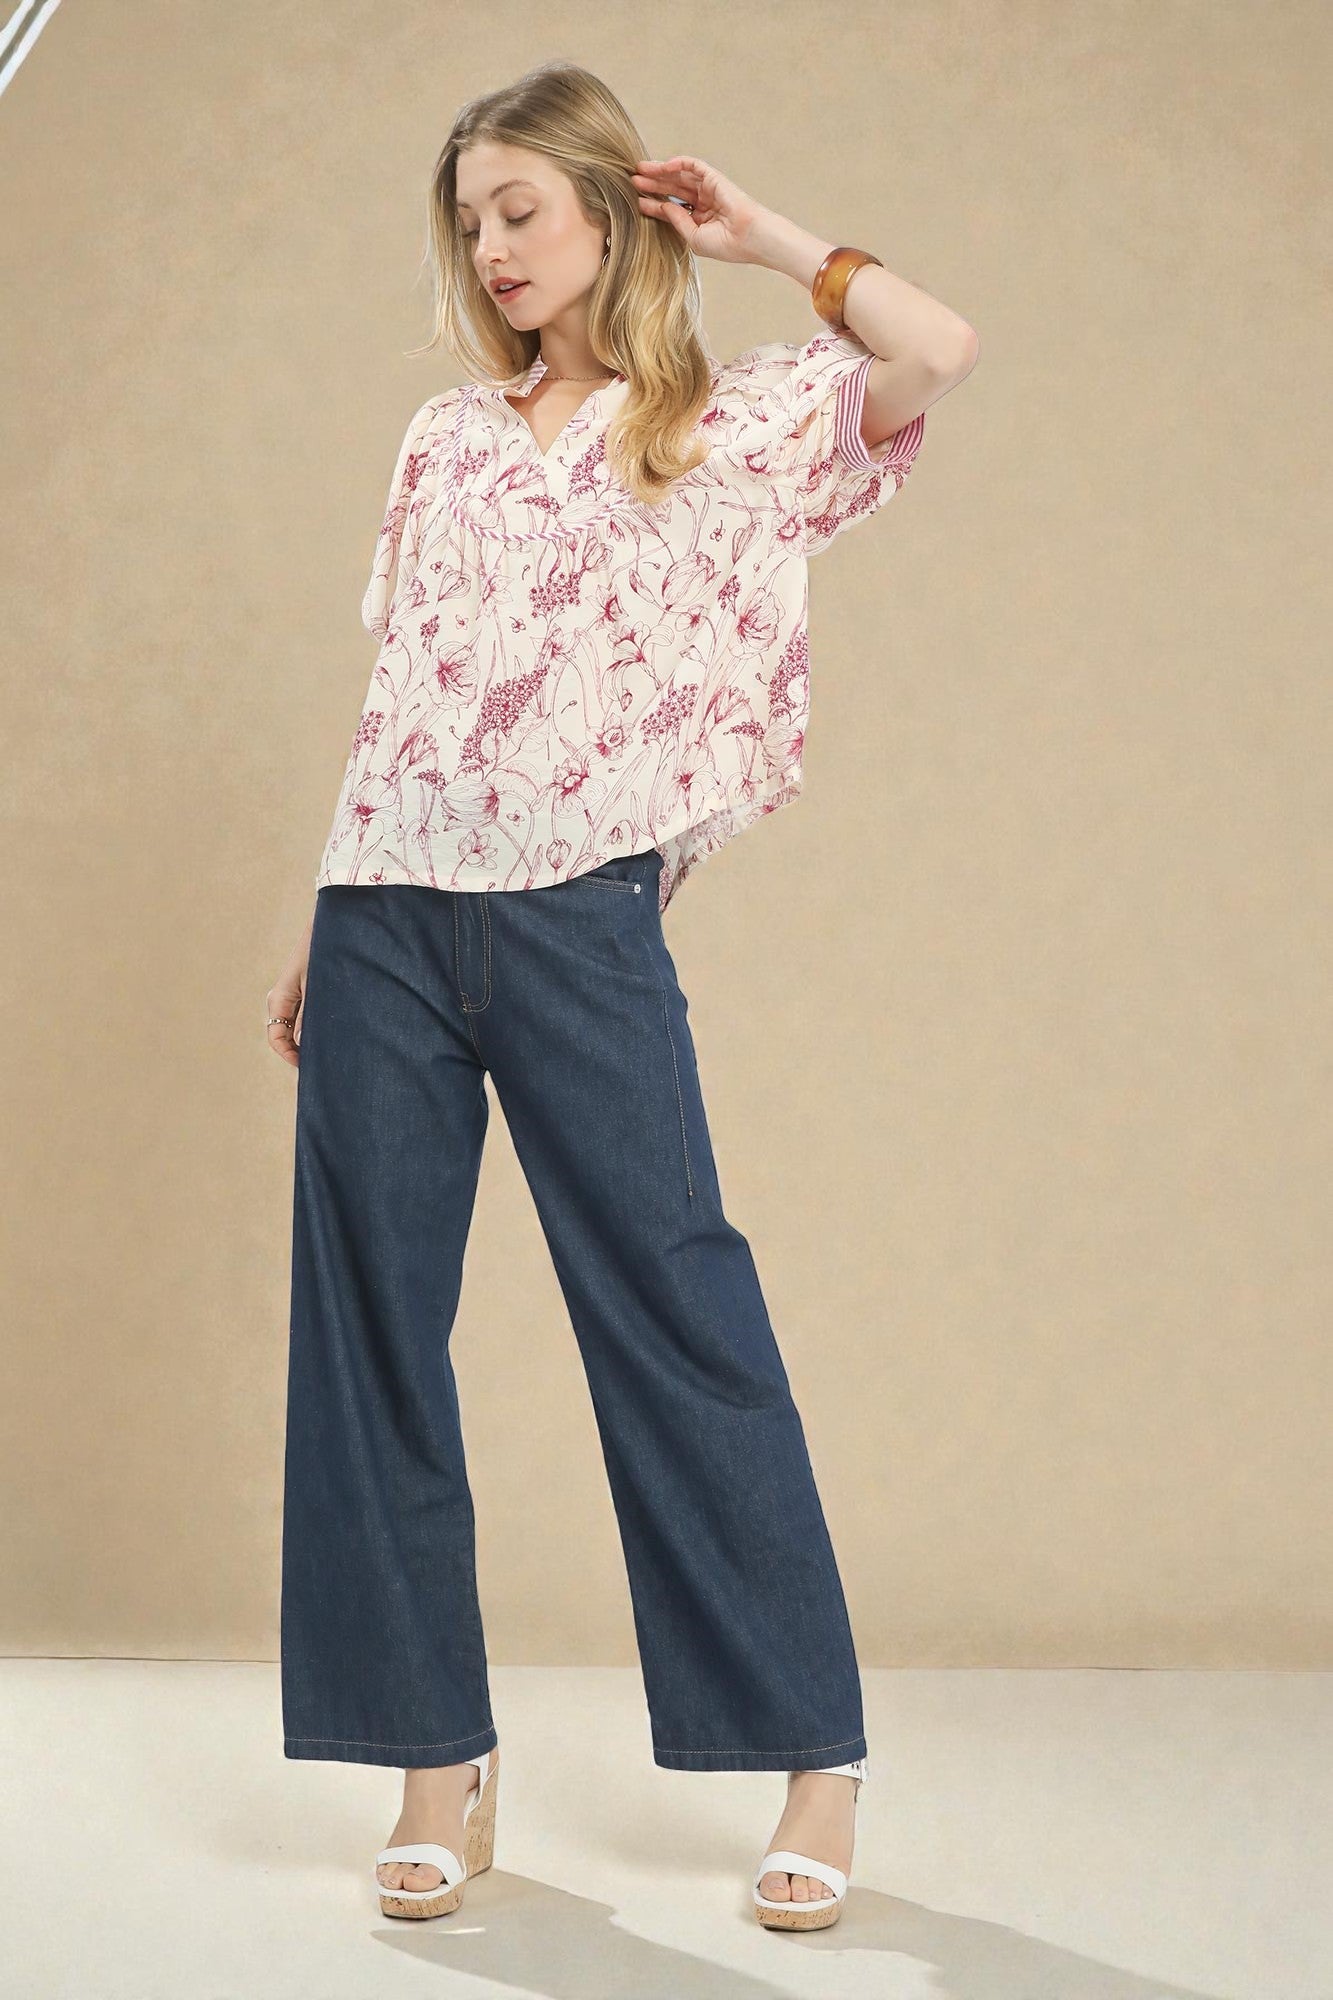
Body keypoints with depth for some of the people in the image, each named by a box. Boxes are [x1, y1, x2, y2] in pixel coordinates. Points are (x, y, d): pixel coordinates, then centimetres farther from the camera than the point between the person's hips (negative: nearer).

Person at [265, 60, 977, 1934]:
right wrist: (320, 928, 15)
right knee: (371, 1320, 3)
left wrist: (755, 231, 1)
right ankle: (443, 1757, 13)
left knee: (675, 1316, -5)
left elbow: (940, 349, -12)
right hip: (385, 909, 5)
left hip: (577, 915, -4)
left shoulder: (732, 422, 5)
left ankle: (816, 1756, 5)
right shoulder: (447, 440, 17)